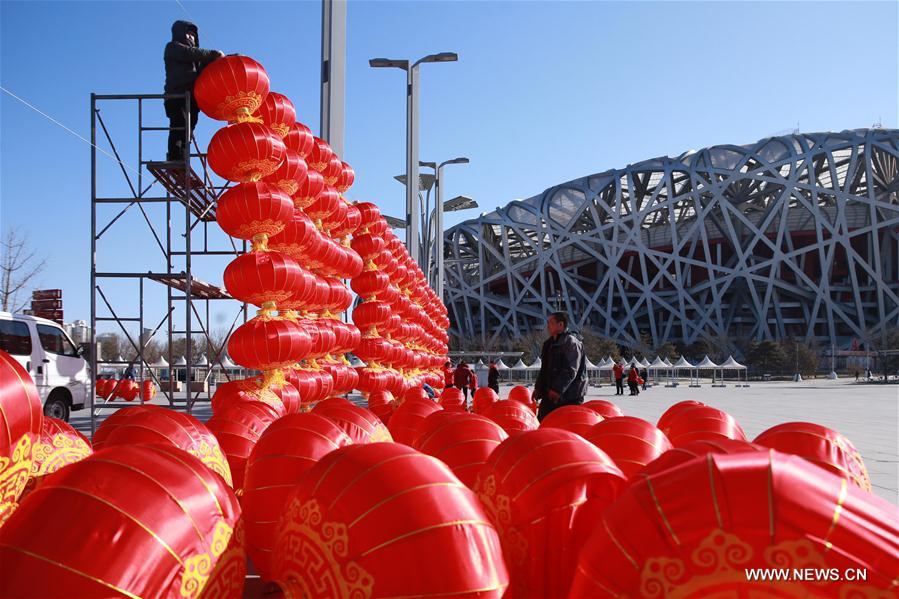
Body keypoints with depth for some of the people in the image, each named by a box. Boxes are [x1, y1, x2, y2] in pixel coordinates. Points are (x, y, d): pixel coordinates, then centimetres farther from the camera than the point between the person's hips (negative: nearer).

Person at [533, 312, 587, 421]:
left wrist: (557, 389, -24)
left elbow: (571, 371, -20)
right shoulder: (549, 343, 17)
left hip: (570, 397, -9)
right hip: (550, 394, 9)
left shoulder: (571, 342, -12)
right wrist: (538, 387, 16)